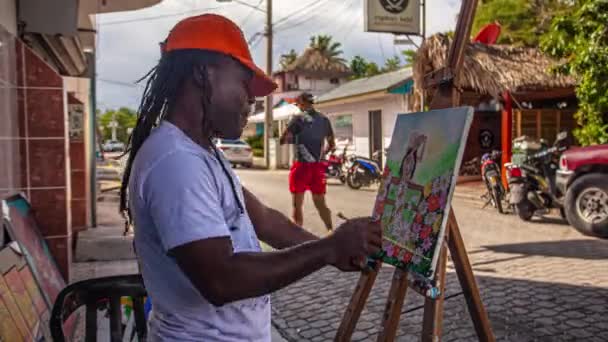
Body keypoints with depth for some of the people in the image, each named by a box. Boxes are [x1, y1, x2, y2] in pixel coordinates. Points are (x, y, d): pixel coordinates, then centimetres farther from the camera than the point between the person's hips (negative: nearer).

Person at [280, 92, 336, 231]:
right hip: (318, 167, 5)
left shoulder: (298, 119, -6)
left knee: (297, 205, 4)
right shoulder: (324, 120, 10)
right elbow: (332, 145, 17)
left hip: (302, 166, -5)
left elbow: (283, 140, -9)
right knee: (321, 203, 14)